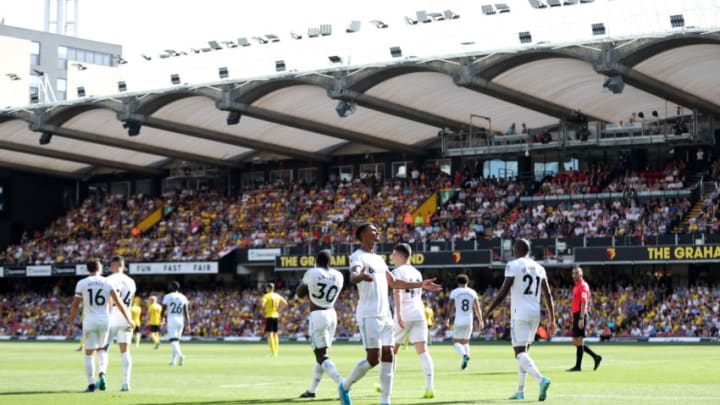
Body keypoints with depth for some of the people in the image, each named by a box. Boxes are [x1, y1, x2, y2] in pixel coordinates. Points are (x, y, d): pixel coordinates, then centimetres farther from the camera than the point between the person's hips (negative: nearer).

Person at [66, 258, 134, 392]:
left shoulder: (82, 283, -1)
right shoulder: (107, 283, 1)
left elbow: (75, 306, 0)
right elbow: (118, 303, -2)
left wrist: (70, 326, 7)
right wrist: (129, 320, 7)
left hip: (89, 321, -2)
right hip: (104, 321, 2)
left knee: (89, 353, 5)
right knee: (101, 349, 20)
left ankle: (91, 384, 1)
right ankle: (101, 375, -2)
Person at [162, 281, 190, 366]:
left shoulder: (167, 297, -3)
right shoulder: (183, 298, 7)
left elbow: (163, 310, 0)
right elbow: (186, 312, 3)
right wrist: (187, 324, 4)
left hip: (171, 321, -4)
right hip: (181, 321, 5)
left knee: (173, 340, -8)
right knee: (176, 340, 16)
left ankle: (180, 355, -31)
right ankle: (173, 360, 20)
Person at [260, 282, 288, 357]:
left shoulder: (266, 296, -10)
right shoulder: (277, 296, 9)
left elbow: (262, 304, -25)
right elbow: (285, 303, 13)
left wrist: (263, 311, -9)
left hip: (269, 316, -6)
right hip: (275, 316, 6)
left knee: (270, 334, -6)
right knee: (275, 334, 14)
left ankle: (273, 353, -13)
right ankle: (276, 352, 15)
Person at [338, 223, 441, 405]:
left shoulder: (379, 259, 20)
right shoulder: (358, 257, -8)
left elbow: (393, 283, 30)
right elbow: (353, 277, -29)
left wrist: (421, 285, 26)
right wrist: (362, 276, -54)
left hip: (385, 314, 8)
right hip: (369, 315, -8)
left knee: (388, 357, 2)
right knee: (373, 359, -11)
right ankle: (345, 386, 10)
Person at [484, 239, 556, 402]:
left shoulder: (513, 266, -6)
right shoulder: (539, 268, 13)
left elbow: (503, 292, -10)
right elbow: (547, 295, 9)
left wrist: (488, 312, -3)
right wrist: (552, 320, 13)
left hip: (520, 313, -7)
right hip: (535, 313, 7)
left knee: (520, 352, -8)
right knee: (524, 351, 17)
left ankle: (541, 379, -32)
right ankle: (520, 391, 19)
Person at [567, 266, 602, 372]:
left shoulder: (583, 286, -10)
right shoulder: (576, 286, 19)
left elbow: (584, 303, -18)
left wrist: (581, 319, -24)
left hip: (580, 316, -10)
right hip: (576, 316, 10)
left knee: (579, 341, -6)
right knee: (576, 342, 11)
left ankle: (578, 366, -2)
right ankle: (596, 357, 15)